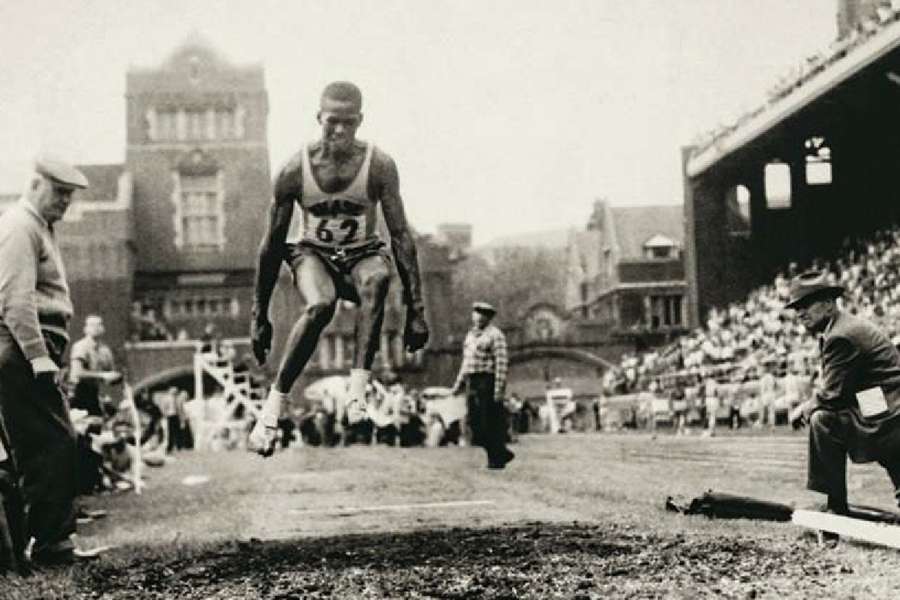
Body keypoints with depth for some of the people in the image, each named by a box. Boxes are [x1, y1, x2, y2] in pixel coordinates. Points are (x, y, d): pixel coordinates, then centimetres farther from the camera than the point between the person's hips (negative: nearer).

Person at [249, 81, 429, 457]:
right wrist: (259, 317, -4)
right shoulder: (295, 171, -14)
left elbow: (401, 236, -13)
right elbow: (272, 245, -6)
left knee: (378, 277, -37)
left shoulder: (379, 167, -15)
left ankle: (358, 391, -41)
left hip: (363, 254, 1)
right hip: (312, 253, 0)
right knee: (320, 306, -35)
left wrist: (415, 309, -19)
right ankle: (273, 406, -25)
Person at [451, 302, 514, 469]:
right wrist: (458, 384, 19)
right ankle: (502, 453, 17)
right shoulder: (471, 335, 19)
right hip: (472, 383, 8)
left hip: (487, 382, -8)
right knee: (476, 423, 6)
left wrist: (499, 388, -20)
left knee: (491, 422, -5)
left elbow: (501, 362, -13)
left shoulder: (494, 335, -7)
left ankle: (497, 459, 6)